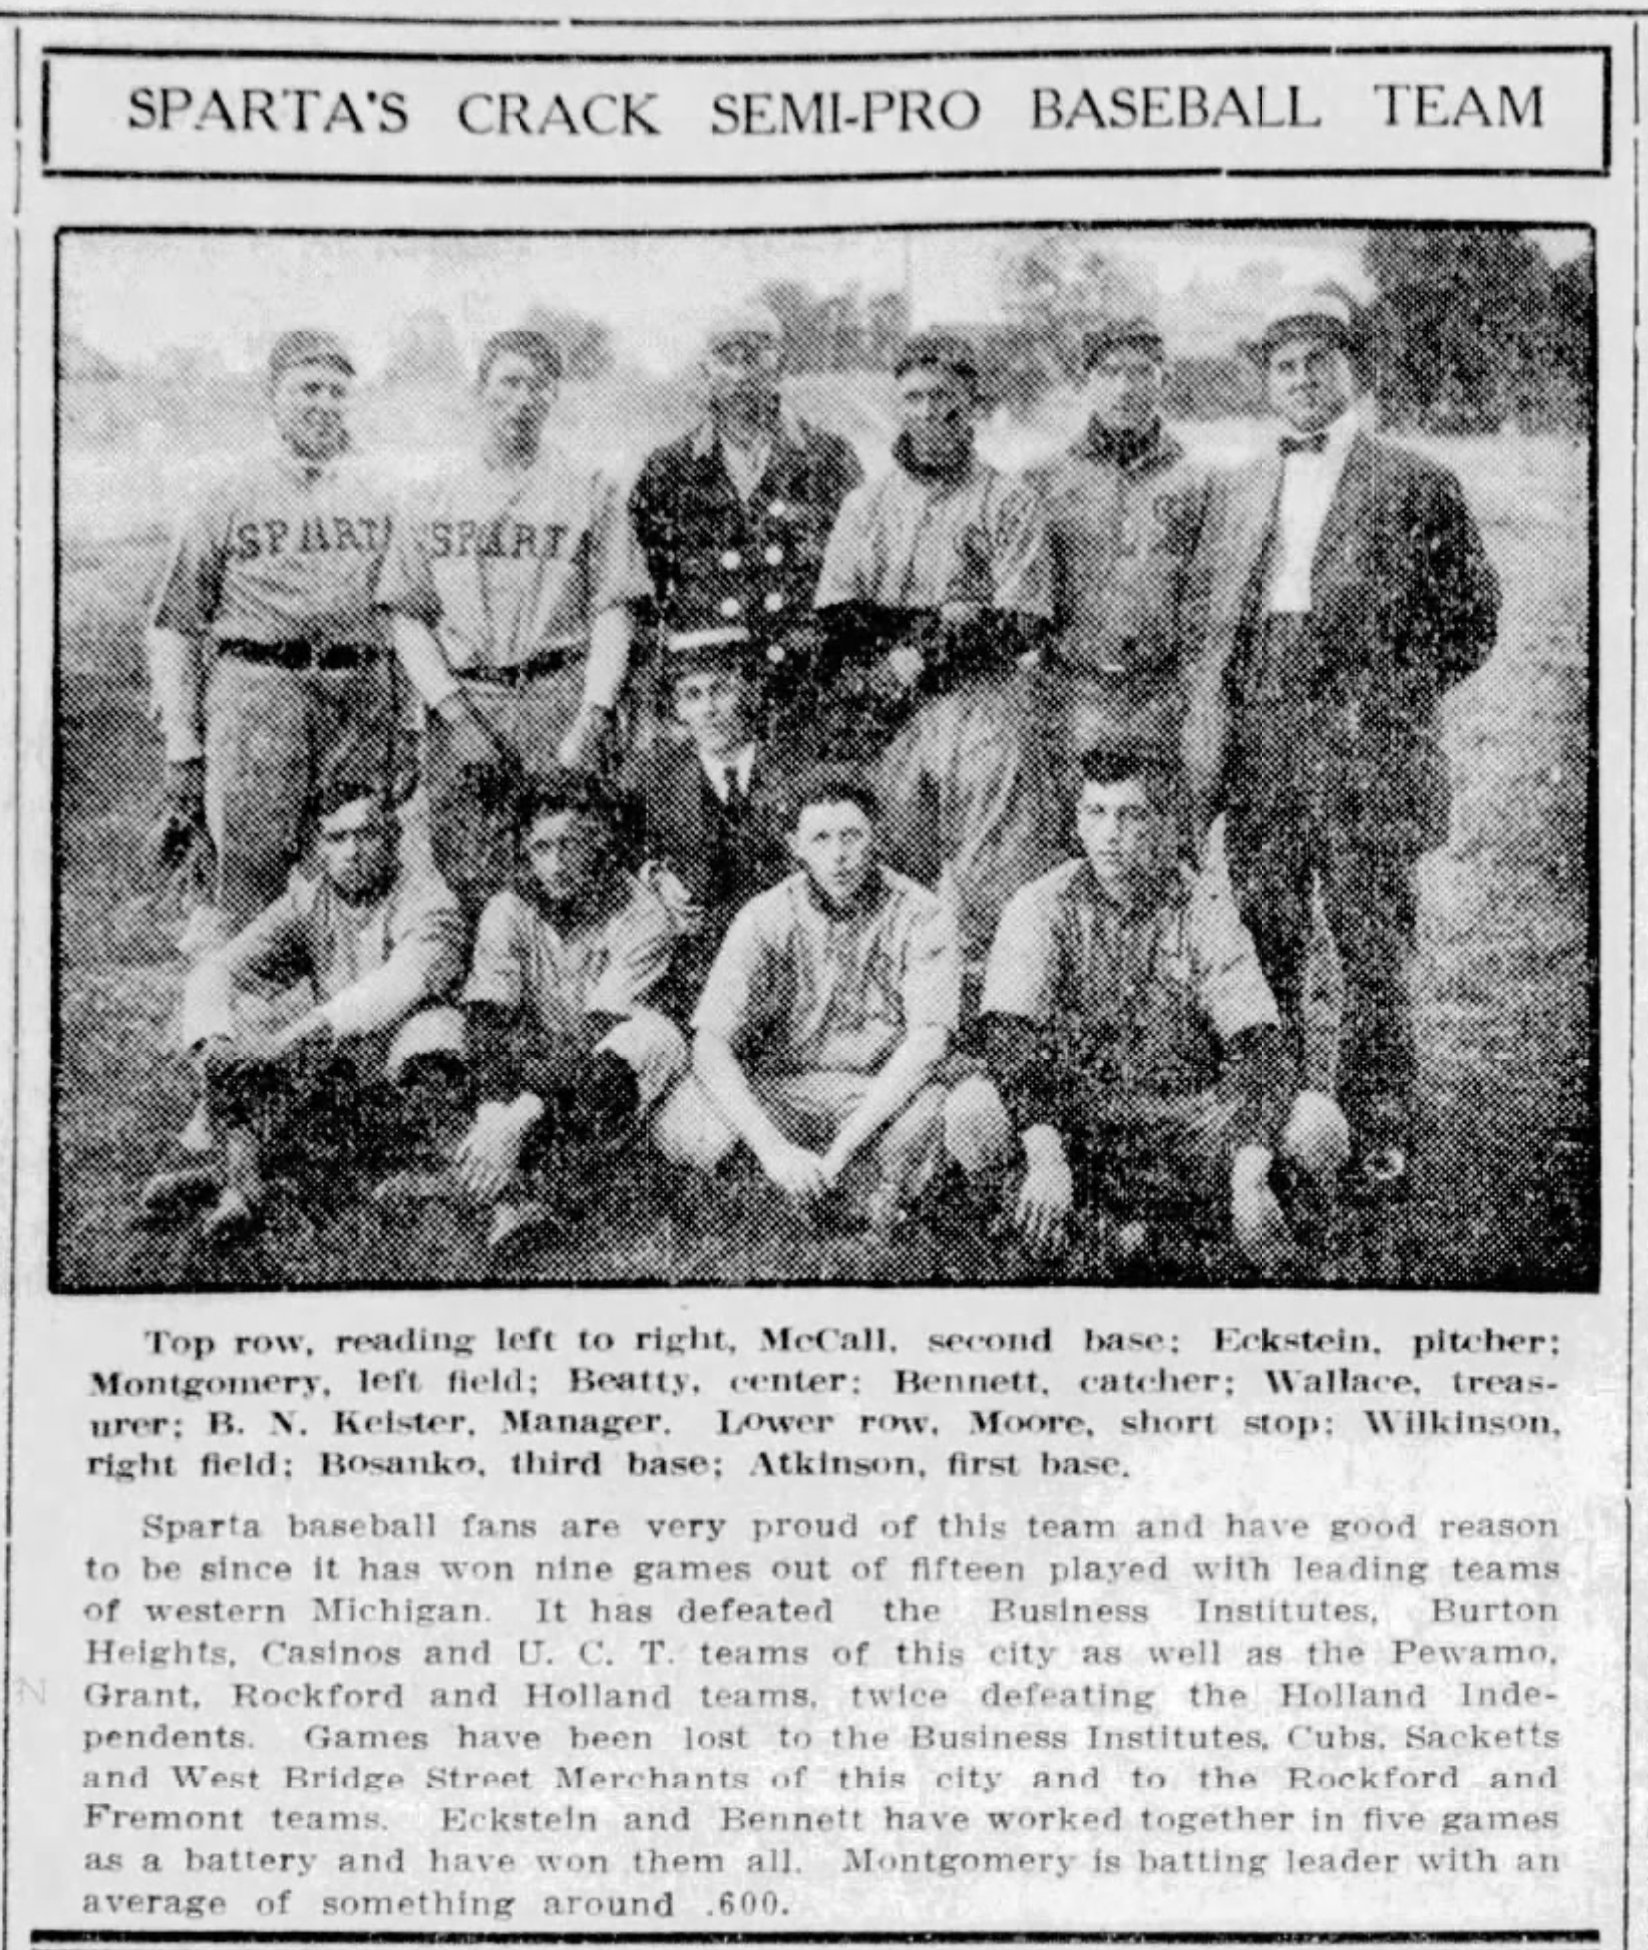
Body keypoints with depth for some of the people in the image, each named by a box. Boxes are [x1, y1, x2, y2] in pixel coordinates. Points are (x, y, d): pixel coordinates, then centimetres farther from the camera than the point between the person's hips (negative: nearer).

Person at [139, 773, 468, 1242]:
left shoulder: (429, 905, -9)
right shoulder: (308, 900, 6)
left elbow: (400, 987, -29)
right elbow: (214, 974, -3)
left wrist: (292, 1038, -38)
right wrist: (213, 1043, -25)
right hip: (326, 1078, 5)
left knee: (435, 1025, -35)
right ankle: (241, 1181, -32)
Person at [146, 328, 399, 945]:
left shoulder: (376, 495, 15)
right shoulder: (228, 500, 5)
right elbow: (173, 626, 4)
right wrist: (182, 752, -3)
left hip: (363, 695, 3)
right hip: (258, 692, -3)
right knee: (251, 878, -8)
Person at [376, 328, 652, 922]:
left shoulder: (591, 491, 11)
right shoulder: (437, 500, 16)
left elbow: (612, 615, 3)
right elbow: (408, 620, 10)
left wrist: (593, 718, -10)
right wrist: (456, 715, -4)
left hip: (560, 697, -2)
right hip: (462, 704, 2)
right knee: (464, 887, -5)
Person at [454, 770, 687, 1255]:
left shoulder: (641, 917, -12)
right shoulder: (508, 911, -1)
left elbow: (597, 1032, -21)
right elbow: (487, 1019, -12)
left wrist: (522, 1115, -33)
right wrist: (492, 1111, -32)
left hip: (610, 1084, -2)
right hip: (530, 1076, 3)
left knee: (658, 1037, -33)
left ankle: (541, 1186, -40)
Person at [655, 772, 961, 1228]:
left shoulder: (921, 917, -9)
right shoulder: (767, 919, -7)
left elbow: (927, 1041, -21)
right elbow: (711, 1045, -15)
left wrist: (841, 1148, -30)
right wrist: (773, 1148, -31)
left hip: (885, 1095, -1)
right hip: (777, 1087, 1)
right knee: (686, 1133, -29)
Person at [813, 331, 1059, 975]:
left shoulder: (1009, 504, 7)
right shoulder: (867, 503, 17)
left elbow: (1018, 627, -3)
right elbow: (839, 618, 7)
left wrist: (922, 654, -12)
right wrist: (951, 620, -8)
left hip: (983, 709, -3)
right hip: (886, 713, 3)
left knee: (985, 896, -9)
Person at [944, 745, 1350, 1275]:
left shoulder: (1206, 909, -4)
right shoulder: (1041, 907, -6)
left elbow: (1258, 1046, -12)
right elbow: (1009, 1037, -17)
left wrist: (1251, 1176, -28)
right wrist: (1046, 1156, -34)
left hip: (1190, 1117, 1)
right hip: (1073, 1117, -1)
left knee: (1319, 1125, -24)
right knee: (972, 1112, -31)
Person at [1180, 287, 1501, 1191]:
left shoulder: (1417, 486, 4)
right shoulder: (1236, 492, 18)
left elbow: (1471, 615, 3)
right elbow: (1200, 614, 18)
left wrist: (1392, 698, -5)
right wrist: (1207, 711, 4)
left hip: (1363, 751, -4)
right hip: (1258, 747, 4)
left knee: (1373, 948, -3)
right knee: (1260, 946, 5)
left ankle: (1380, 1136, 5)